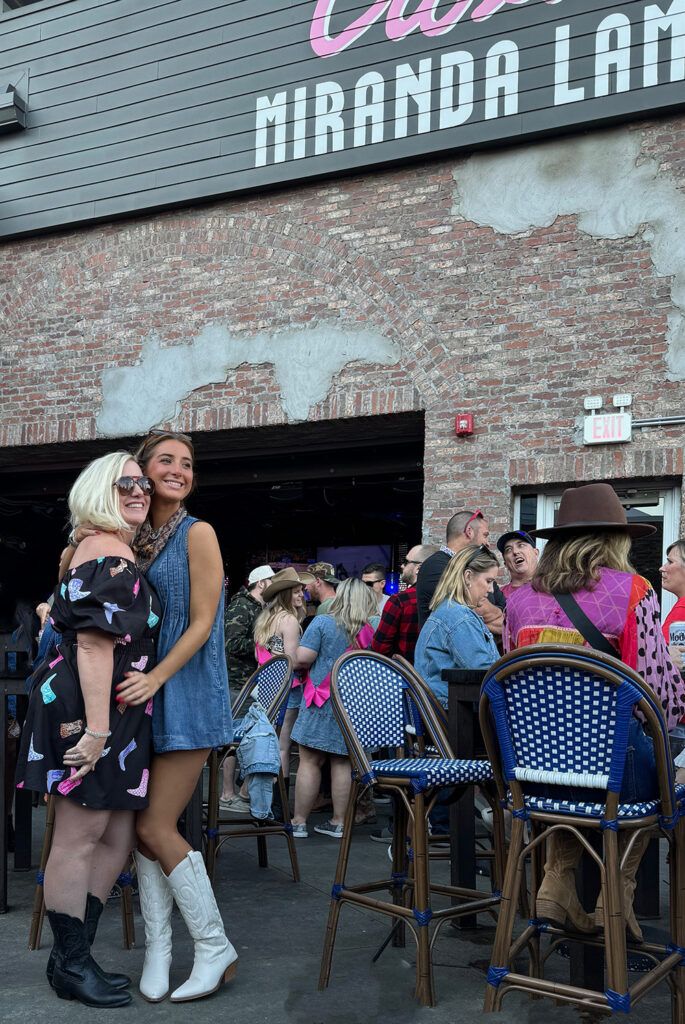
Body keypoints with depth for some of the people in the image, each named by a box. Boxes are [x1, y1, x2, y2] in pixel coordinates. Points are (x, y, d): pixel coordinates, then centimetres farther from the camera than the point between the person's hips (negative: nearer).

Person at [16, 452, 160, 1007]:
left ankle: (71, 955, 21)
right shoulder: (110, 555, -15)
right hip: (90, 710, -11)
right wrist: (96, 726, -27)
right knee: (80, 837, -1)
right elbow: (95, 644, -22)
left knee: (118, 838, 13)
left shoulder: (108, 552, 18)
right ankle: (71, 964, 10)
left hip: (115, 717, 11)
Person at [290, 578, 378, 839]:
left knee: (309, 761, 1)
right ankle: (338, 822, 13)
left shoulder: (323, 623, -7)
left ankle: (299, 822, 5)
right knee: (342, 763, 9)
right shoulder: (369, 630, 2)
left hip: (322, 702, -4)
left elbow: (302, 658, -13)